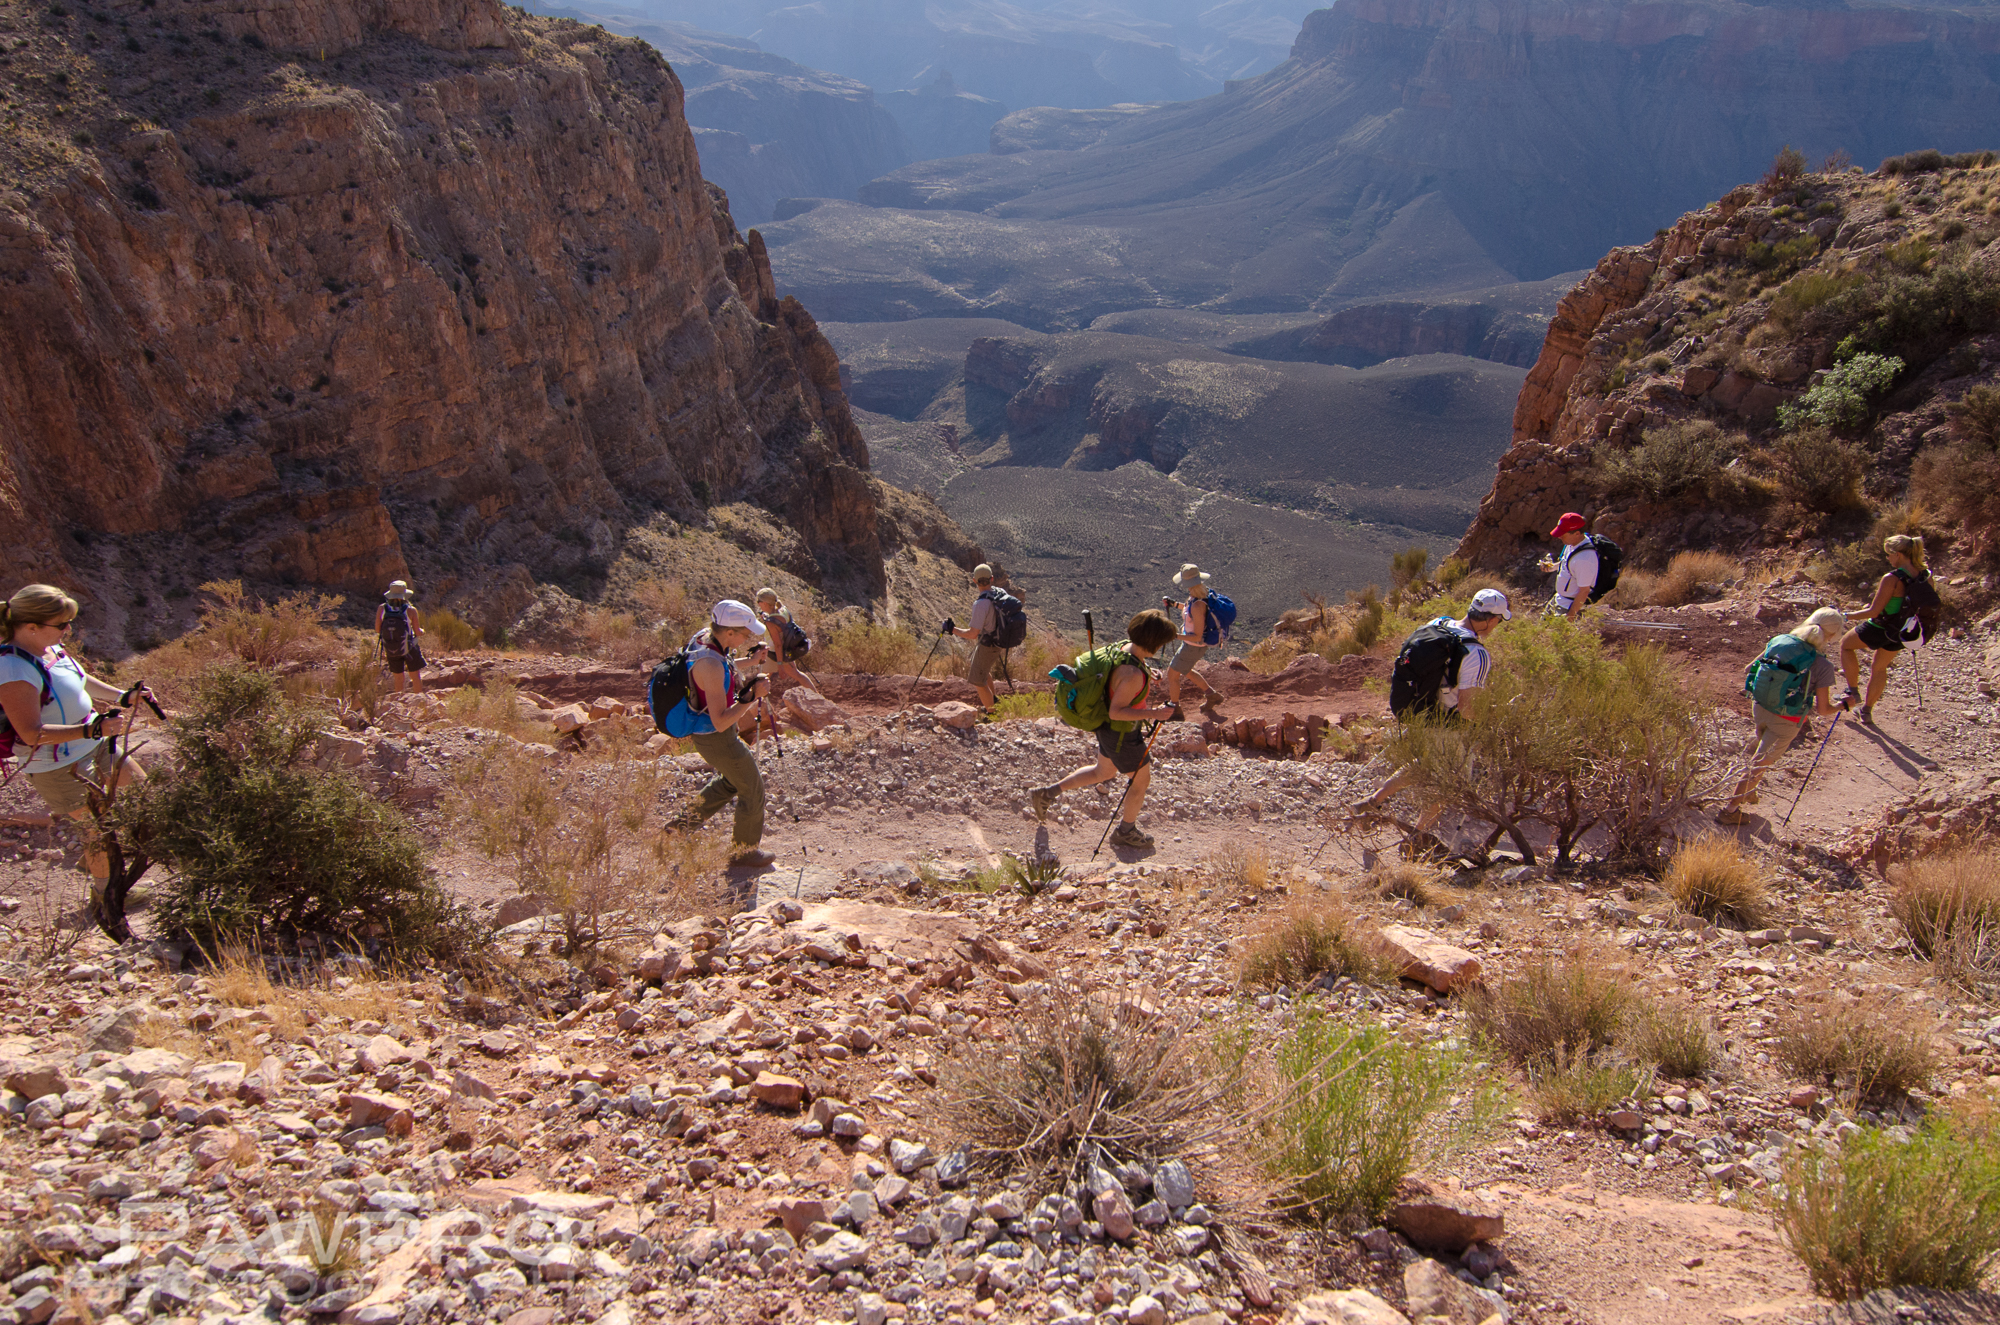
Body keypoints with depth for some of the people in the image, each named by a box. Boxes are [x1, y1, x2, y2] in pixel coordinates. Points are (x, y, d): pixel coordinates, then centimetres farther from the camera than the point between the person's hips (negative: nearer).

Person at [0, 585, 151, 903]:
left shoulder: (49, 646, -4)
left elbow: (79, 680, 15)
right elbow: (32, 733, -32)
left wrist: (122, 696, 5)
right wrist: (93, 729, -39)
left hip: (92, 744, 10)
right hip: (57, 766, -10)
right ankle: (104, 893, 31)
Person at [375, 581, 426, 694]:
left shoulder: (382, 609, -14)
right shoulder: (410, 610, -20)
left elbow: (377, 630, -8)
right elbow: (418, 632, -11)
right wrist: (422, 630, 12)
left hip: (391, 651, 3)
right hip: (409, 649, -3)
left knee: (398, 679, 19)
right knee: (416, 677, 14)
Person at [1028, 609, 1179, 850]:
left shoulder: (1126, 649, -8)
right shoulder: (1133, 674, -35)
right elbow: (1116, 711, -31)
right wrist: (1153, 714, -30)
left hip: (1108, 728, 9)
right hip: (1121, 735, -9)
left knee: (1104, 772, 30)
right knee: (1142, 781, 15)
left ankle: (1047, 793, 34)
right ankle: (1125, 831, 37)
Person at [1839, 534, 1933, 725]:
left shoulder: (1892, 579, -28)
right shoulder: (1926, 576, -9)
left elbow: (1874, 612, -24)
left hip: (1880, 629, -7)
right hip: (1902, 633, 7)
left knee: (1846, 644, 23)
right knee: (1879, 667, 29)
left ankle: (1853, 690, 21)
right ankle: (1867, 710, 40)